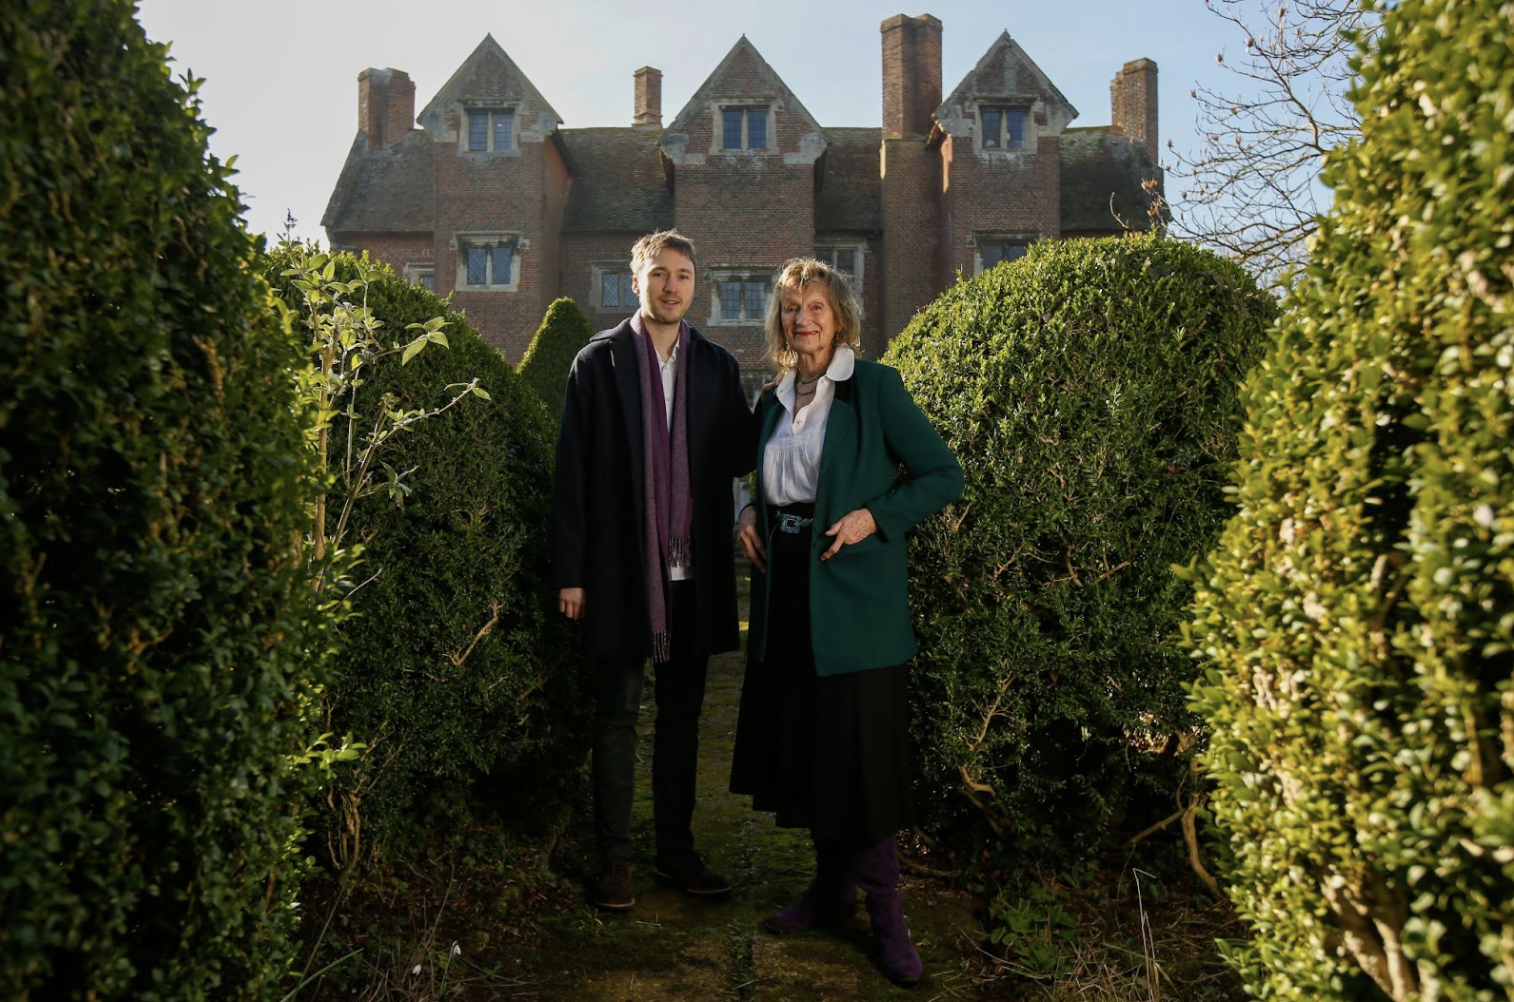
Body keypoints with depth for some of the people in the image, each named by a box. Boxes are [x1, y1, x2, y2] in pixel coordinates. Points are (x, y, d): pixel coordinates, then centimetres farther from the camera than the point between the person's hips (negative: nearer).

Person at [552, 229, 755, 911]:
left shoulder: (717, 366, 10)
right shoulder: (597, 362, 1)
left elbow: (741, 457, 7)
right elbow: (572, 473, -2)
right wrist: (570, 573, -6)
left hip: (694, 572, 3)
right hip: (620, 570, -3)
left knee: (682, 716, 13)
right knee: (618, 718, 6)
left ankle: (676, 851, 26)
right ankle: (614, 860, 19)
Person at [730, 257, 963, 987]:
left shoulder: (875, 388, -5)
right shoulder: (775, 400, 12)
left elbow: (943, 475, -6)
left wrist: (874, 517, -18)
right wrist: (749, 515, 4)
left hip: (854, 597, -6)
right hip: (786, 595, 6)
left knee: (862, 749, 0)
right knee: (801, 742, 13)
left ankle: (885, 910, 14)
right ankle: (831, 885, 29)